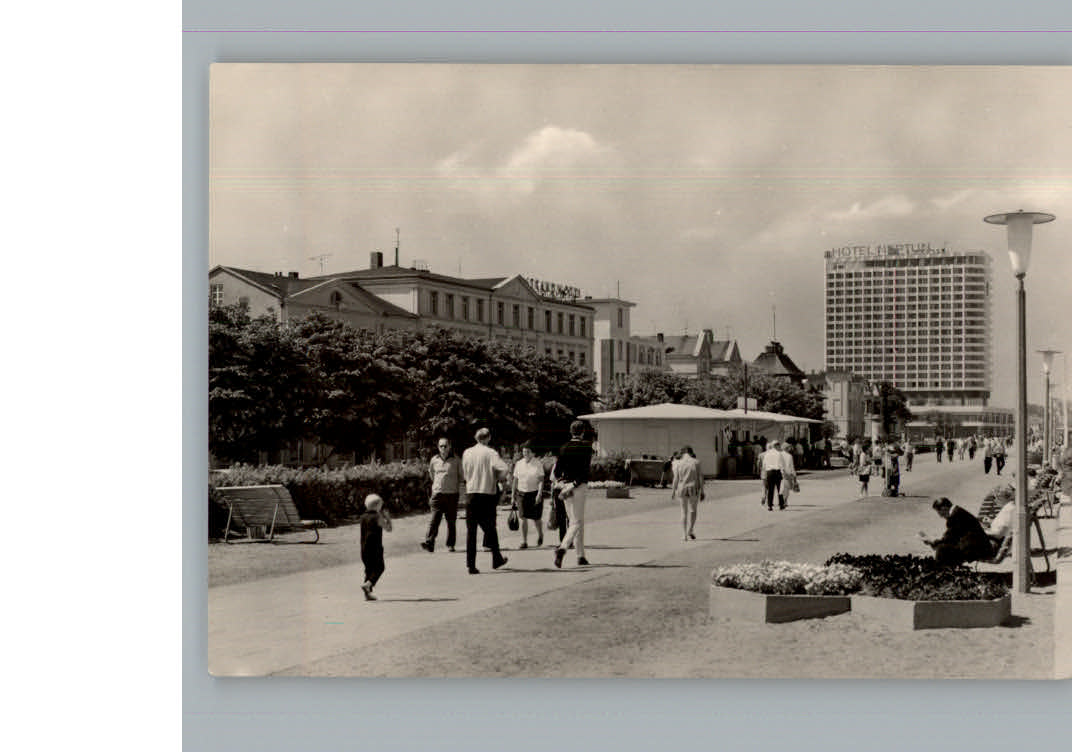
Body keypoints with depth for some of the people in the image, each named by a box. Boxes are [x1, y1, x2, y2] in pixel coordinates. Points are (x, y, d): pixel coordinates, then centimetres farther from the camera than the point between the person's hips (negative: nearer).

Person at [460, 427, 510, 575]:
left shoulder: (466, 453, 5)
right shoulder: (490, 453, -8)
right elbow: (505, 469, -18)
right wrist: (500, 478, 1)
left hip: (470, 494, 3)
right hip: (487, 494, -3)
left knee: (471, 530, 3)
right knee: (490, 528, 11)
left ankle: (471, 564, -3)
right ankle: (497, 559, 24)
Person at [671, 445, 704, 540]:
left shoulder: (678, 463, -1)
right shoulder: (696, 462, -2)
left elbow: (676, 479, -3)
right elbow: (700, 478, -4)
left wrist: (673, 491, 7)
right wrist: (702, 492, 1)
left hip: (682, 490, 1)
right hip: (694, 489, -1)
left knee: (684, 512, 11)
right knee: (692, 510, 15)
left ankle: (684, 535, 8)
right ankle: (690, 531, -2)